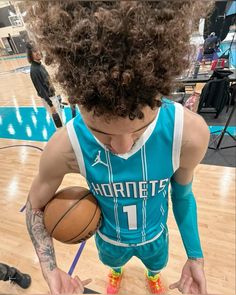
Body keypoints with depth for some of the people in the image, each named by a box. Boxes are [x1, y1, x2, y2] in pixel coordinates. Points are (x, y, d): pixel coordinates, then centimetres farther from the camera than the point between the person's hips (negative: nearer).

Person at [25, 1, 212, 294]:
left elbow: (182, 194, -15)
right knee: (113, 263, 37)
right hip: (109, 238, 1)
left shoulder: (189, 134, -36)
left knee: (157, 265, 37)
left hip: (154, 235, 1)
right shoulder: (65, 147, -37)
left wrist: (195, 256, -8)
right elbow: (35, 206, -16)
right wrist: (50, 269, -27)